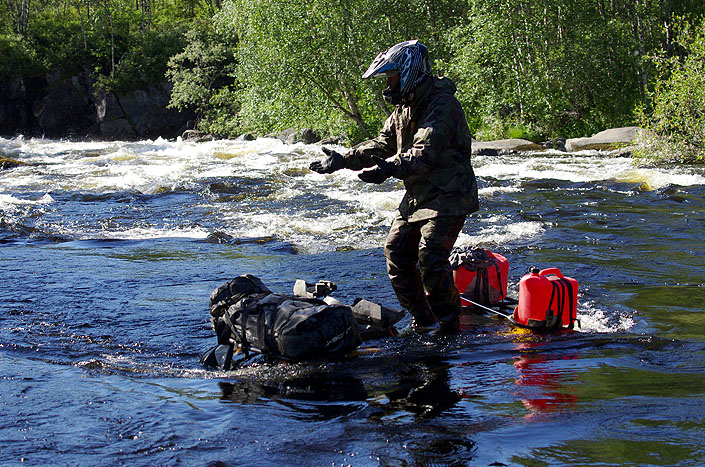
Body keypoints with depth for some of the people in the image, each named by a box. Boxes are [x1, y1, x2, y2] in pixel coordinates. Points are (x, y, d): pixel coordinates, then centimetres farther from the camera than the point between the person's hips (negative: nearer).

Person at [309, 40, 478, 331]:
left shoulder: (442, 105, -20)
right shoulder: (404, 107, 11)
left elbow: (425, 152, -33)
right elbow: (383, 144, 14)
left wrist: (389, 168, -47)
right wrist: (343, 160, 4)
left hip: (448, 196, -9)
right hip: (417, 195, 9)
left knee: (430, 258, -18)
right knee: (396, 252, 5)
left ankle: (450, 324, -3)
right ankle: (421, 318, 19)